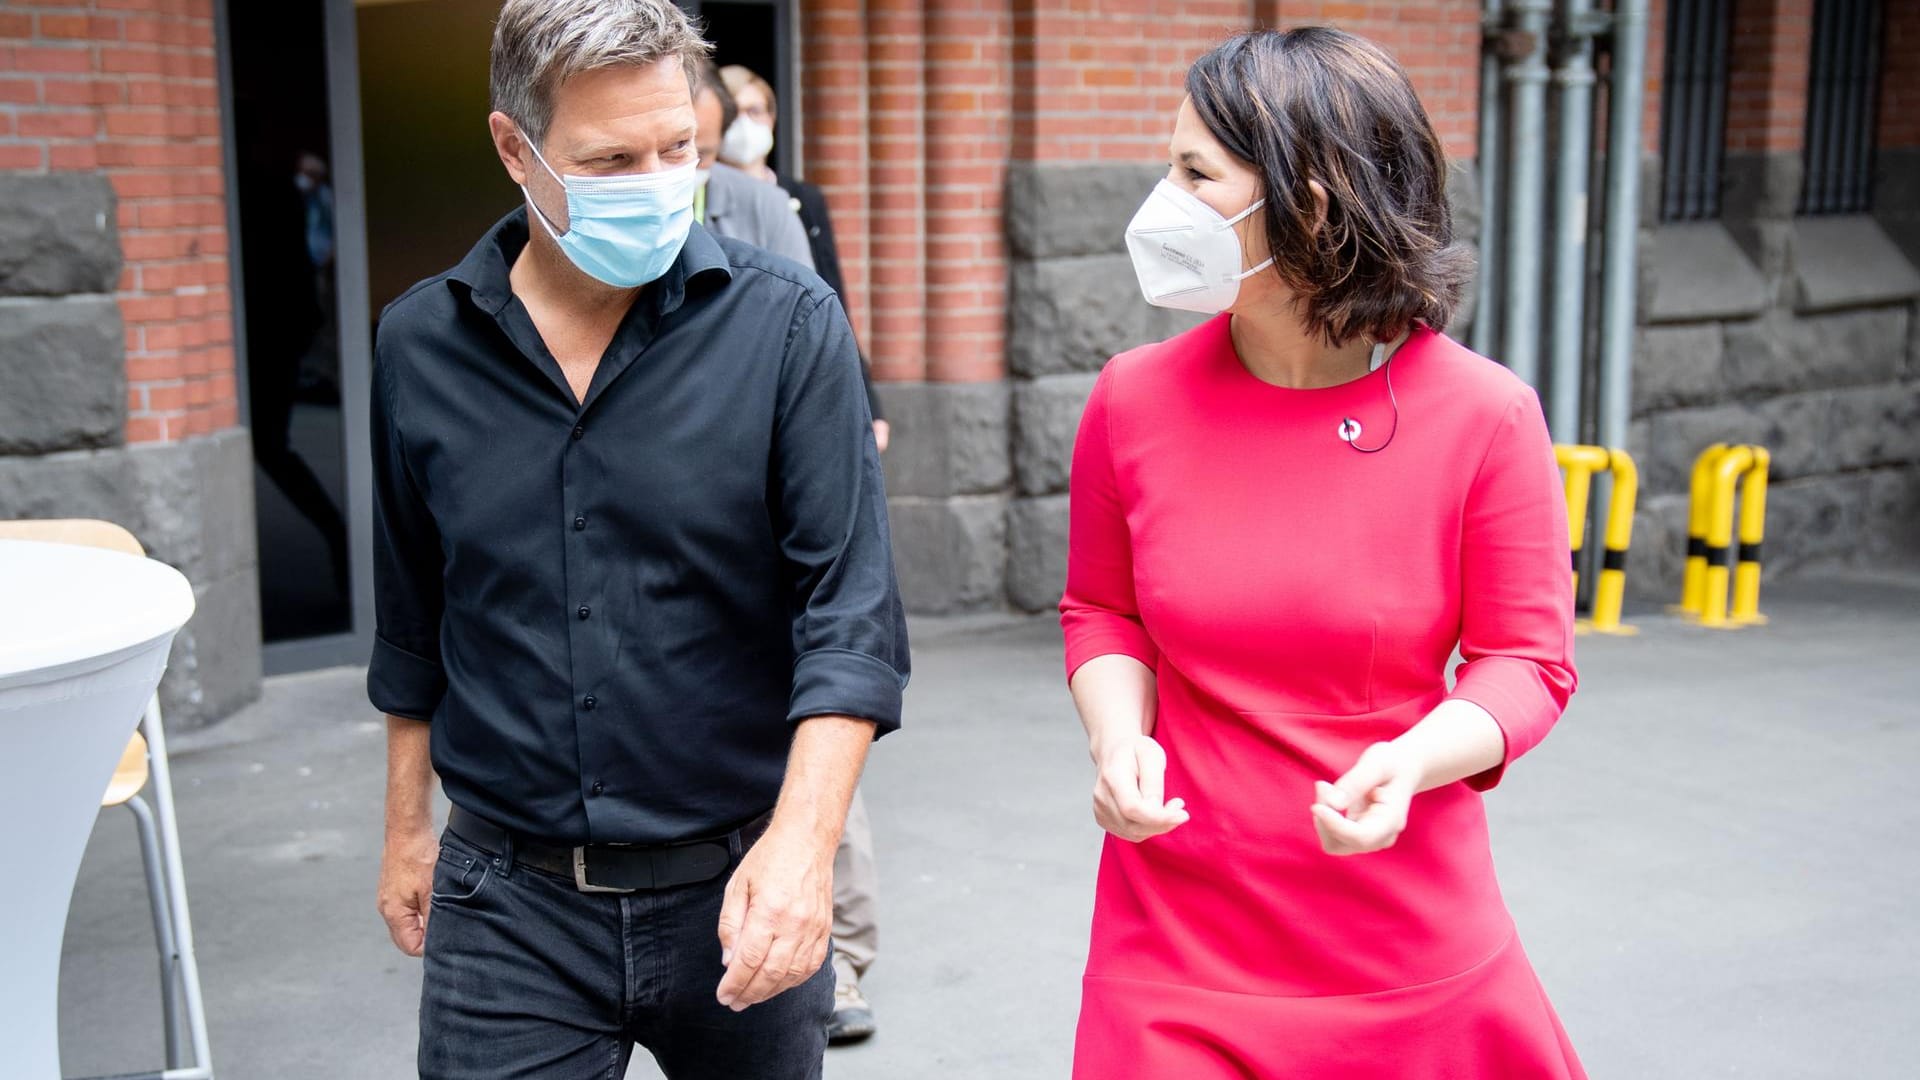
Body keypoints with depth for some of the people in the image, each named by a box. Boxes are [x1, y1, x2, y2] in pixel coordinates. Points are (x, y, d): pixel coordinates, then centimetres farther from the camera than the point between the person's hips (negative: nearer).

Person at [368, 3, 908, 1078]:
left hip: (738, 889, -1)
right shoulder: (421, 345, 0)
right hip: (510, 906, 1)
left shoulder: (789, 325, -9)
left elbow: (851, 613, -12)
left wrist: (802, 839, -23)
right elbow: (414, 620, 13)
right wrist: (408, 822, 17)